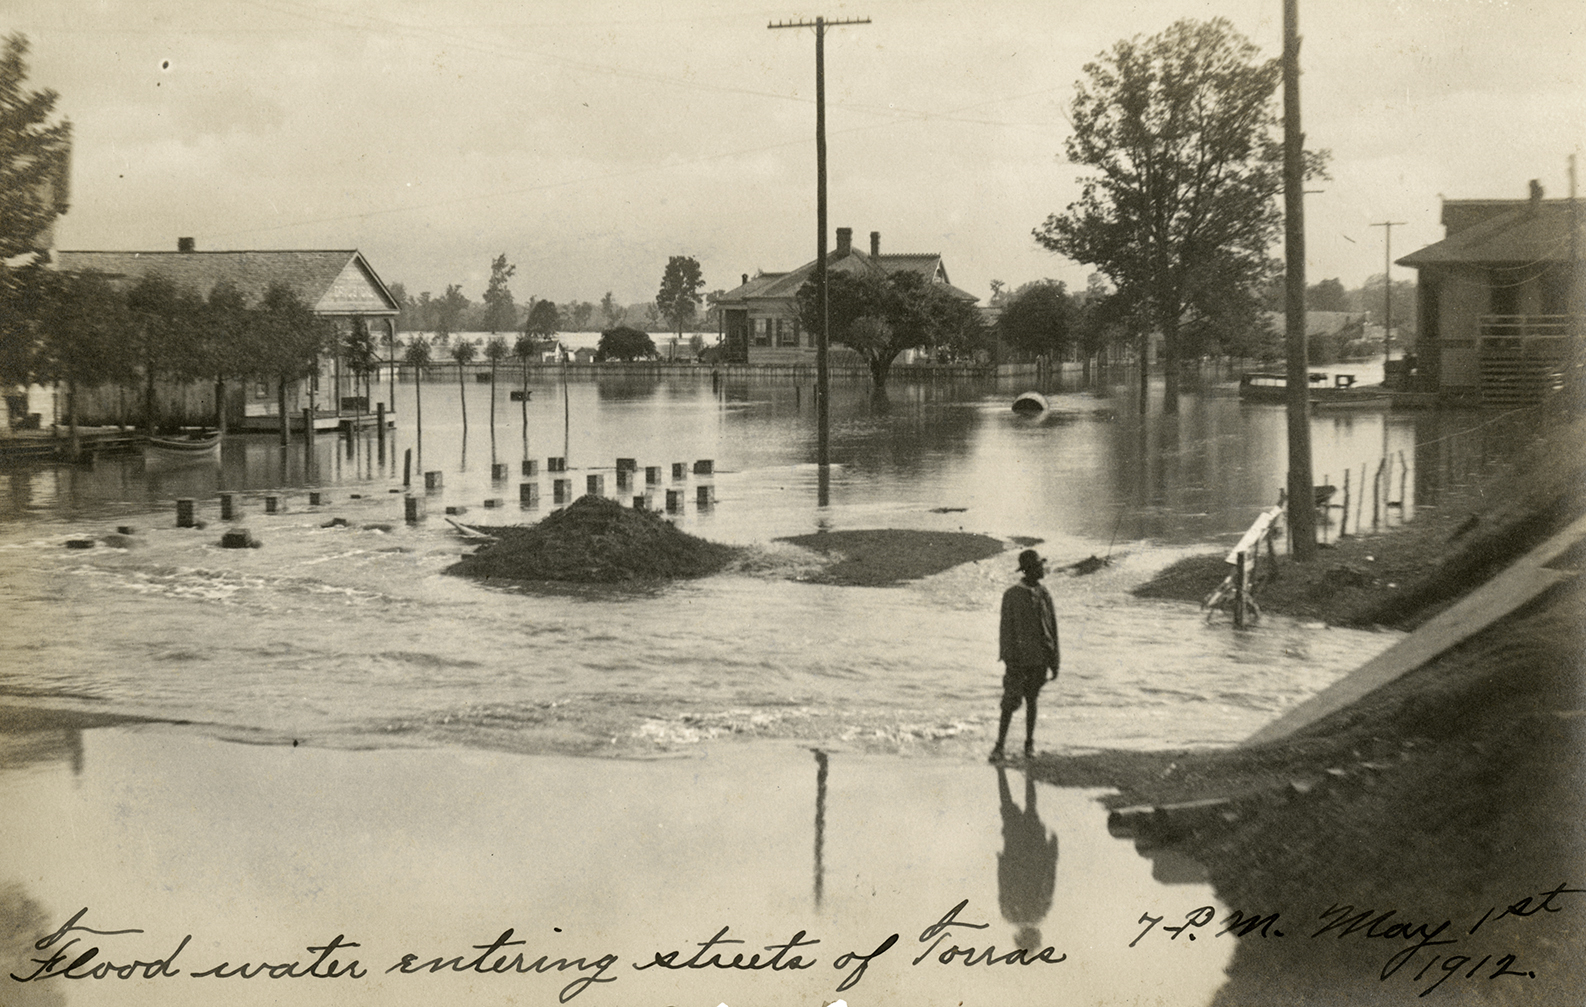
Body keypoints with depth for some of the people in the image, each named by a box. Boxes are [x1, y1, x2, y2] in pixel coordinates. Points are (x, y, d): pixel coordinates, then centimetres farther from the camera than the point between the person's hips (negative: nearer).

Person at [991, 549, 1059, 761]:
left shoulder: (1044, 596, 7)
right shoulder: (1012, 595, -7)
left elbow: (1052, 630, 12)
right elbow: (1006, 630, -7)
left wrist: (1054, 662, 11)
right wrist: (1008, 660, -11)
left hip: (1039, 660, 4)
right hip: (1018, 658, -4)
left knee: (1032, 701, 12)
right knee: (1010, 702, -6)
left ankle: (1030, 744, 23)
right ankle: (999, 746, 1)